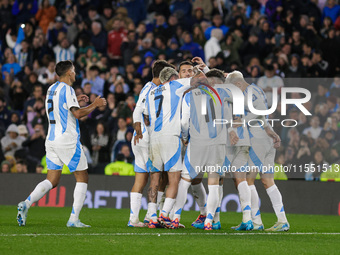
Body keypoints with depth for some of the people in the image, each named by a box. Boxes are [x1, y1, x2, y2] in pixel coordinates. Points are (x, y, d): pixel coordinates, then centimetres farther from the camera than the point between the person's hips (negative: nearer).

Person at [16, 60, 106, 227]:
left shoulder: (51, 89, 15)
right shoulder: (67, 89, -11)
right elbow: (77, 114, -19)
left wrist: (75, 100, 29)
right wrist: (95, 105, -6)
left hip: (52, 140, 8)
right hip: (68, 140, -8)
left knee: (51, 180, 8)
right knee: (82, 178, 2)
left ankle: (26, 204, -13)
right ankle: (74, 219, -4)